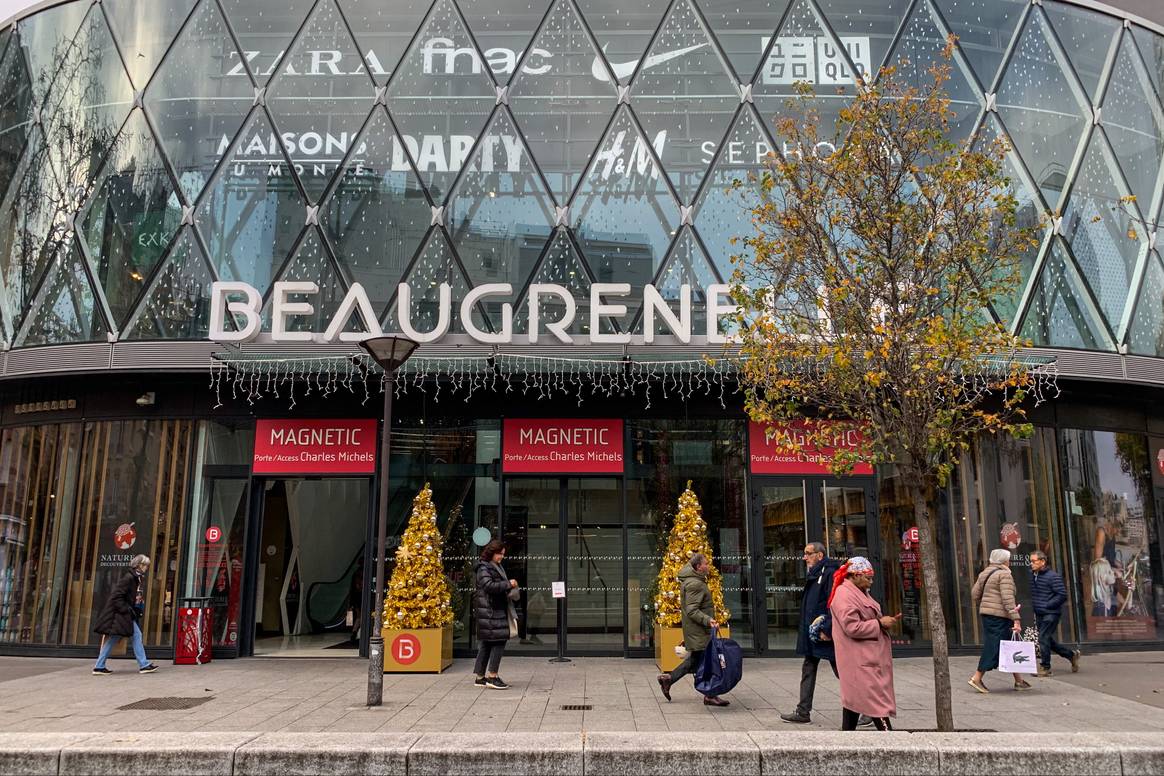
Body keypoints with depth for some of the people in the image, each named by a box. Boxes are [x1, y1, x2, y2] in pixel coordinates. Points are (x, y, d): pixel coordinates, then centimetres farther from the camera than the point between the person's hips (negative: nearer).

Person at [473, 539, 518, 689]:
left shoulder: (496, 567, 21)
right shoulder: (483, 568, -10)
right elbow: (489, 585, -23)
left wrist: (510, 591, 11)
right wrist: (508, 584, -17)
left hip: (498, 609, 10)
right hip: (489, 611, -10)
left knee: (486, 643, 10)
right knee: (499, 641, -12)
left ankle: (479, 677, 14)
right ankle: (492, 677, -8)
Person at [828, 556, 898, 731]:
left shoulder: (859, 592, 17)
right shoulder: (844, 595, -17)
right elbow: (852, 627, -23)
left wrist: (884, 621, 6)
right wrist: (880, 623, -17)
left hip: (867, 657, 11)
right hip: (860, 660, -11)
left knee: (853, 697, 13)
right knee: (876, 699, -10)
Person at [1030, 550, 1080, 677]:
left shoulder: (1053, 576, -14)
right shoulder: (1033, 575, 10)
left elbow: (1062, 595, -17)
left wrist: (1046, 605, -17)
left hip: (1051, 614, -8)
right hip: (1039, 614, 8)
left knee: (1043, 638, -10)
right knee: (1047, 639, 14)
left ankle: (1045, 667, 2)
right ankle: (1071, 654, 33)